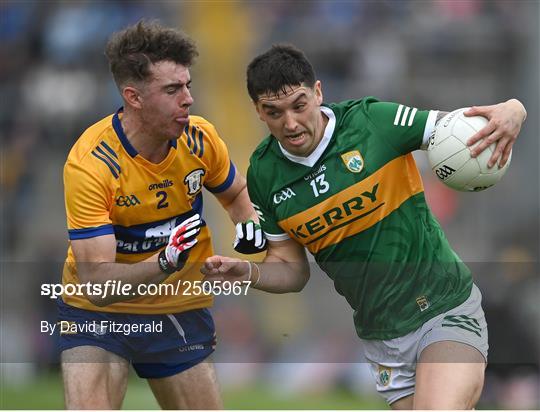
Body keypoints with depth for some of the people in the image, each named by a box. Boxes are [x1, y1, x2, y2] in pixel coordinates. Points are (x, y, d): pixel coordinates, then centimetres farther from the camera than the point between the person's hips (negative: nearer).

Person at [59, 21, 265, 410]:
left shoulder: (201, 138, -11)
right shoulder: (89, 164, -26)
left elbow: (235, 192, 13)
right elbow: (96, 284, -29)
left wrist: (249, 223, -9)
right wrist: (164, 263, -44)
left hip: (181, 310, 4)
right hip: (98, 311, -4)